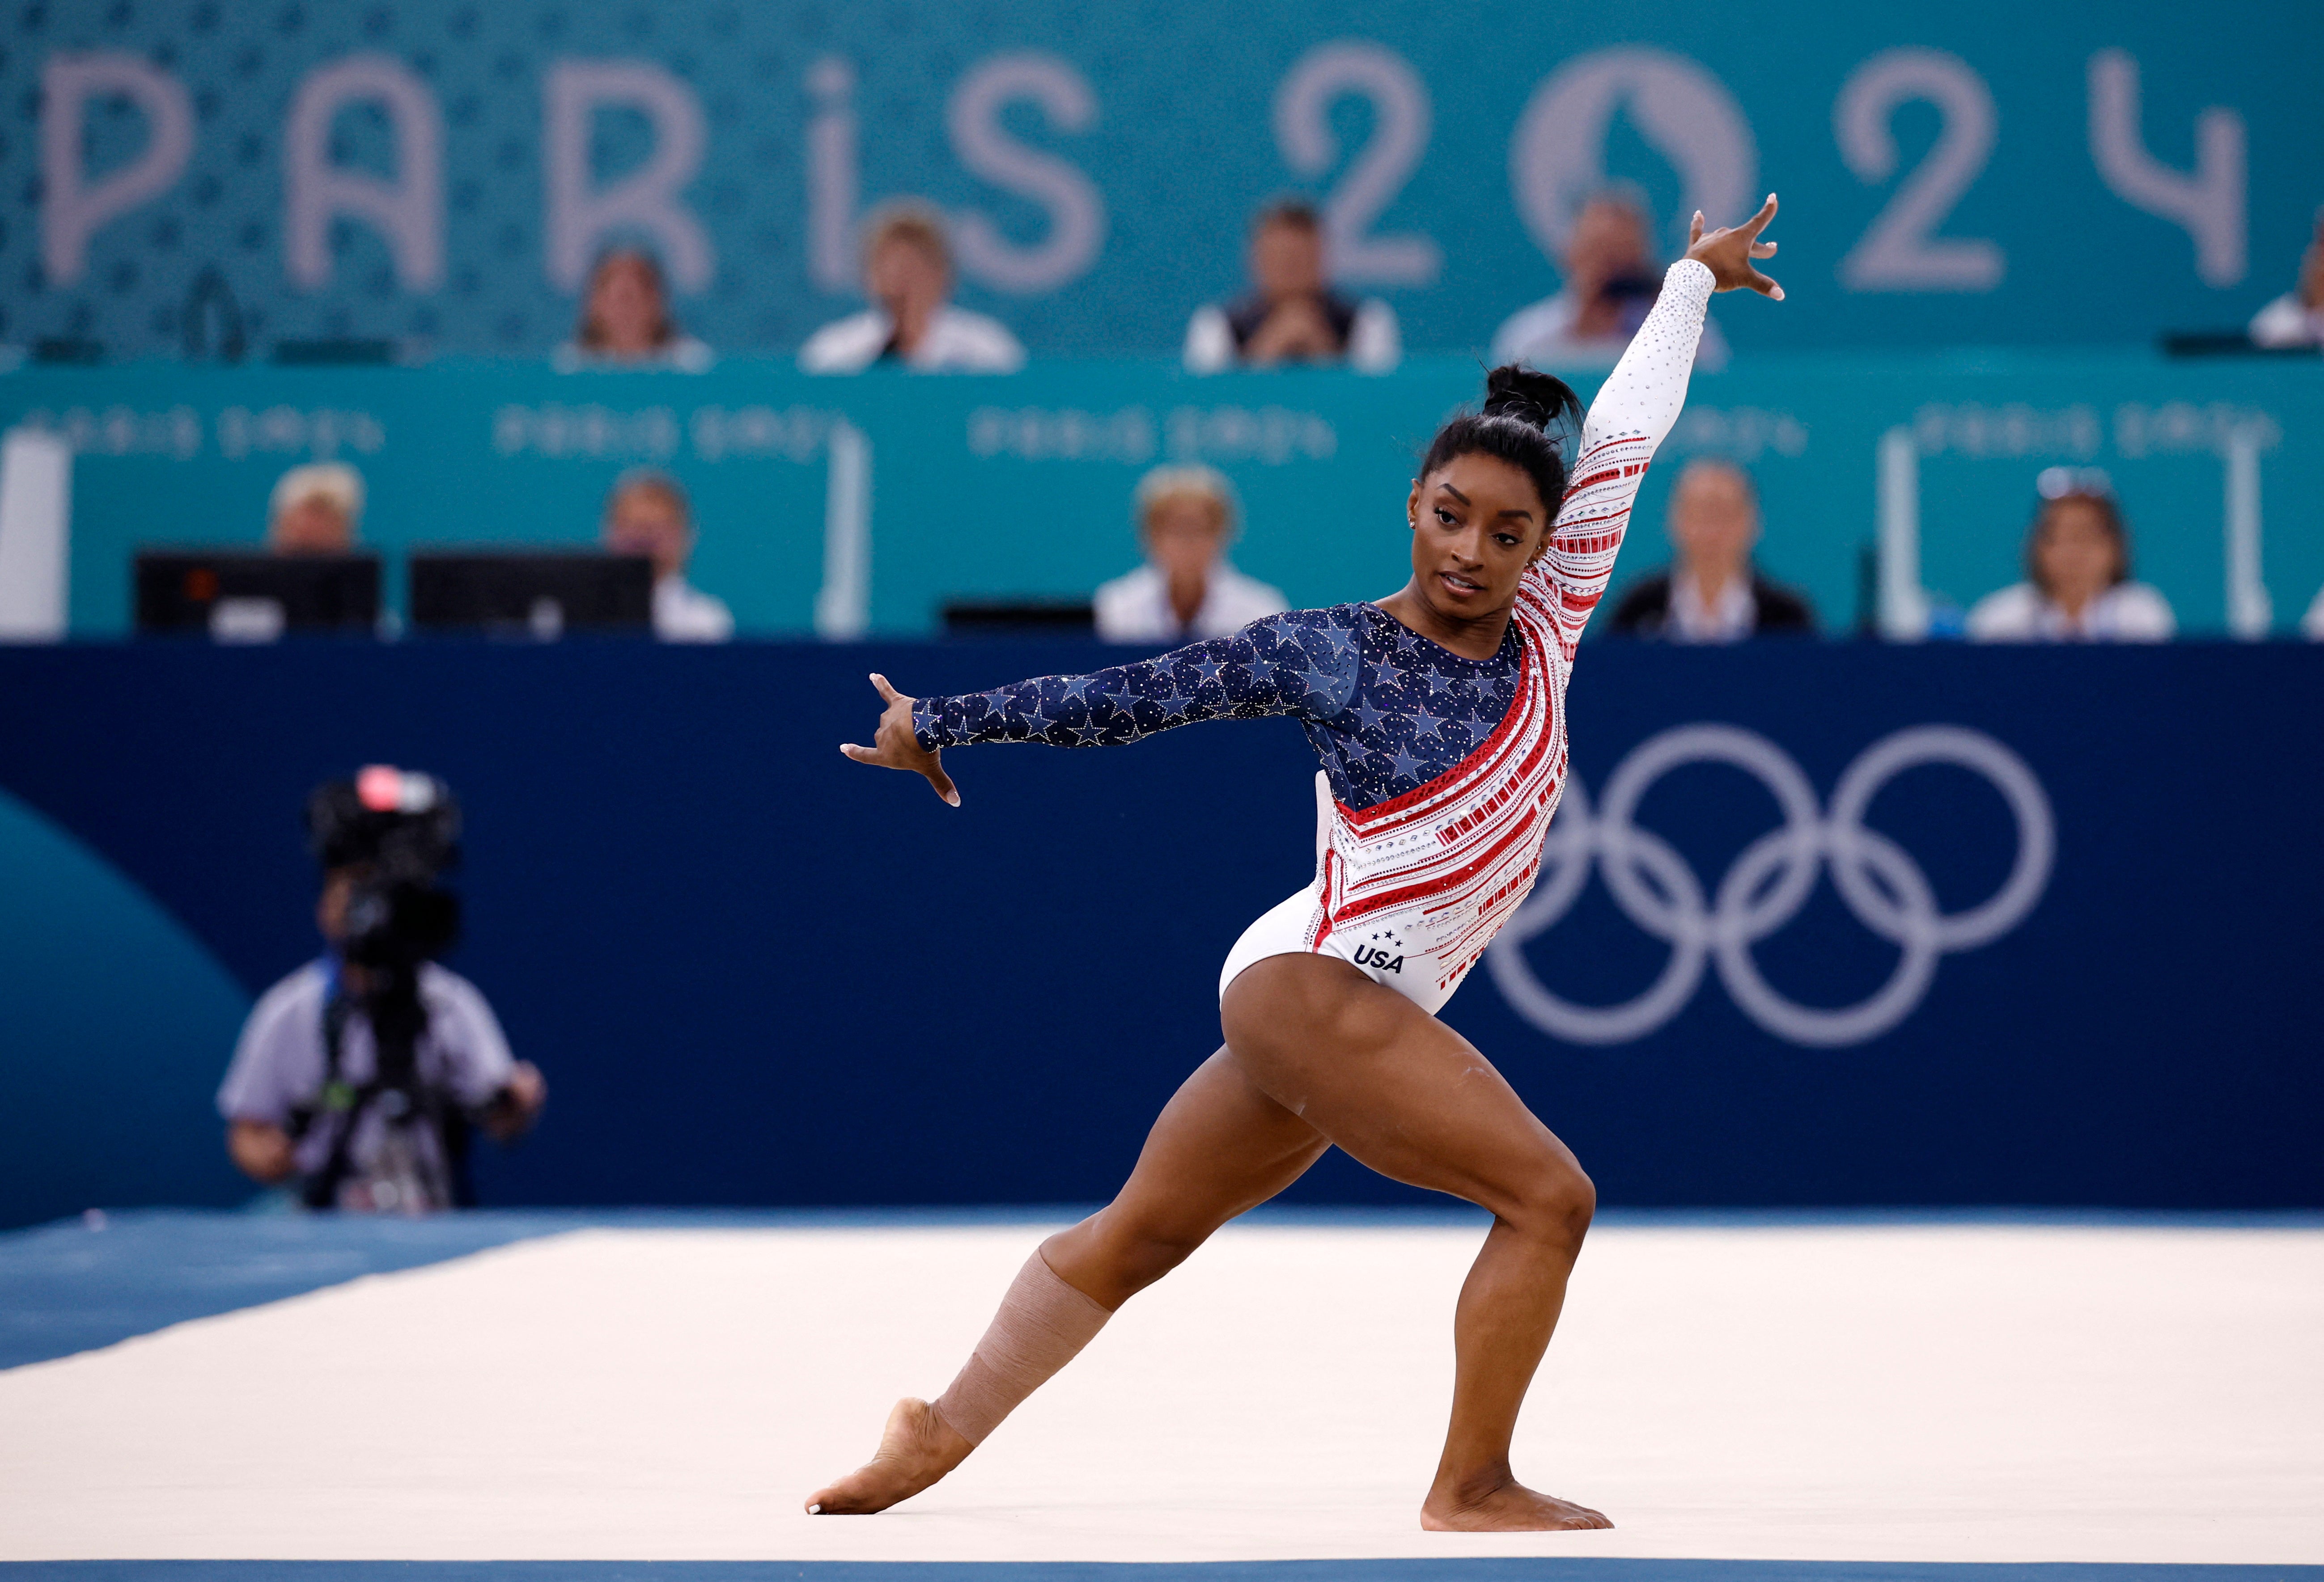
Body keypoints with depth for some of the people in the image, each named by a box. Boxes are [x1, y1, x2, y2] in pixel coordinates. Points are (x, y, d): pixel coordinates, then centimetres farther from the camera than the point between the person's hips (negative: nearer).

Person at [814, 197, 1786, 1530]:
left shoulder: (1543, 629, 4)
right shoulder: (1332, 653, -8)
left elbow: (1622, 442, 13)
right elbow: (1127, 697, 0)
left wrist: (1694, 279, 21)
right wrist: (943, 724, 8)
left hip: (1361, 1010, 7)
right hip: (1310, 981, -7)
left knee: (1141, 1233, 12)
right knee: (1548, 1195, -13)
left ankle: (947, 1428, 20)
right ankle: (1473, 1489, -7)